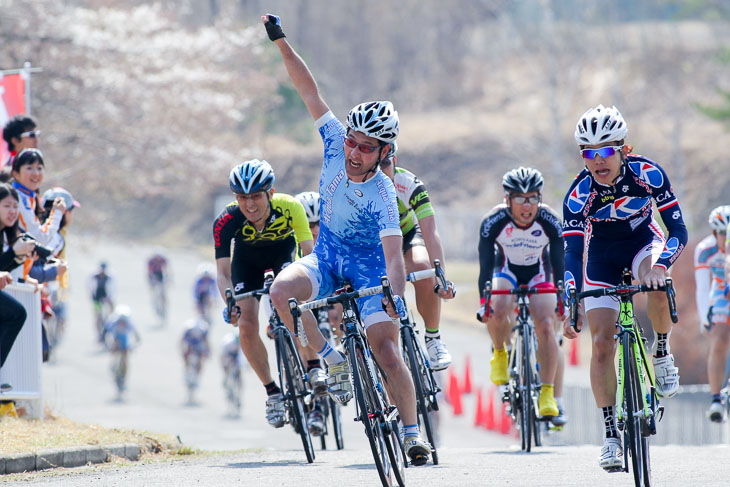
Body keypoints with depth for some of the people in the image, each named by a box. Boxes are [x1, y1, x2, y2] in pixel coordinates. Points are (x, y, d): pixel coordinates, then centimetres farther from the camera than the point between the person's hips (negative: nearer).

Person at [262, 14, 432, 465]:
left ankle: (413, 432, 0)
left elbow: (393, 254, -32)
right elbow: (310, 91, -11)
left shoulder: (383, 194, -27)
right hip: (327, 255, 5)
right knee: (282, 291, -27)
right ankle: (333, 361, -9)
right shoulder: (337, 143, -14)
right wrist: (281, 41, -13)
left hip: (368, 264, -5)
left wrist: (397, 296, -48)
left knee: (387, 351, -15)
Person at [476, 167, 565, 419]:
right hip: (506, 270, 0)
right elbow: (486, 265, -24)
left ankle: (547, 393, -11)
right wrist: (484, 301, -31)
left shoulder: (550, 221, -26)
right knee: (498, 311, -31)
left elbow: (559, 263, -18)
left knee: (545, 325, -19)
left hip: (538, 274, 0)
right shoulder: (494, 221, -28)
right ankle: (500, 354, 0)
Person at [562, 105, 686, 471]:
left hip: (642, 241, -1)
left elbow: (678, 230, -27)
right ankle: (610, 434, -1)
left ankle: (662, 352, -9)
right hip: (602, 257, 1)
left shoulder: (647, 174, -28)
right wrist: (571, 306, -45)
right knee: (602, 344, -10)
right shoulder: (579, 193, -28)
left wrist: (659, 264, -46)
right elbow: (572, 252, -31)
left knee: (657, 284, -37)